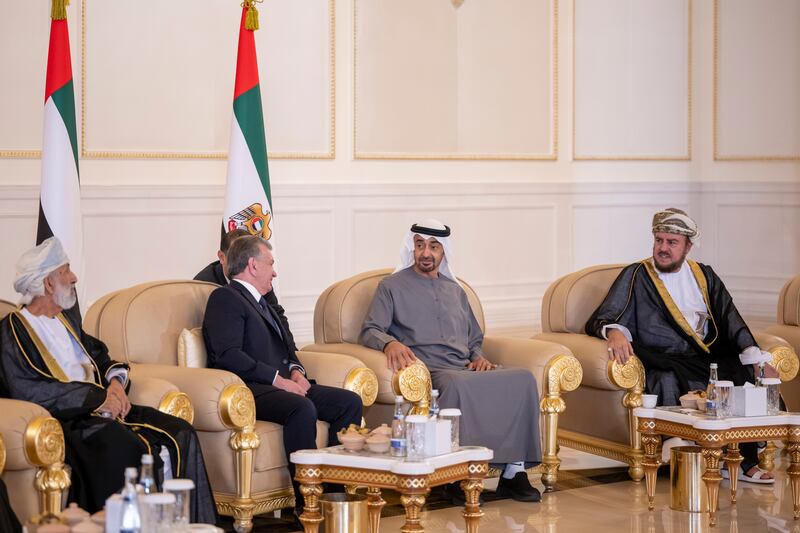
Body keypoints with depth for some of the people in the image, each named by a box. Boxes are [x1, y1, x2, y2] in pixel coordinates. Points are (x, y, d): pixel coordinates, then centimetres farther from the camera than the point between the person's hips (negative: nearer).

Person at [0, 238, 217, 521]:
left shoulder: (67, 318, 21)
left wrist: (116, 382, 2)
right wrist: (98, 397, -15)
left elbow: (99, 355, 27)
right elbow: (27, 390, -16)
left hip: (101, 411, 8)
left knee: (180, 435, -13)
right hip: (66, 420, -8)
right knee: (127, 450, -34)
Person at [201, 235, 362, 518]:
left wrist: (296, 371, 6)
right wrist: (278, 379, -18)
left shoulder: (260, 301, 27)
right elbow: (228, 355, -17)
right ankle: (307, 503, -32)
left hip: (283, 385, 10)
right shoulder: (225, 298, -4)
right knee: (302, 408, -36)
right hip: (250, 389, -9)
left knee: (350, 401, -7)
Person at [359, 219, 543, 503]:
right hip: (430, 371, -5)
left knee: (522, 379, -24)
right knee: (458, 384, -42)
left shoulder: (455, 290, 29)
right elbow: (369, 331, 3)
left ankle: (514, 470, -24)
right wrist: (390, 343, -20)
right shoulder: (392, 287, 14)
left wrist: (479, 357, 10)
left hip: (466, 368, 5)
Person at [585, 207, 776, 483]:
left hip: (708, 357, 4)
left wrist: (755, 358, -7)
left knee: (750, 376, -23)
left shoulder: (703, 275, 19)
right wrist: (614, 332, -24)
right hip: (663, 362, -3)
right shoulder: (636, 277, 8)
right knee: (667, 384, -37)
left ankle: (743, 460, -17)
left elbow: (729, 319, 10)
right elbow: (600, 320, 1)